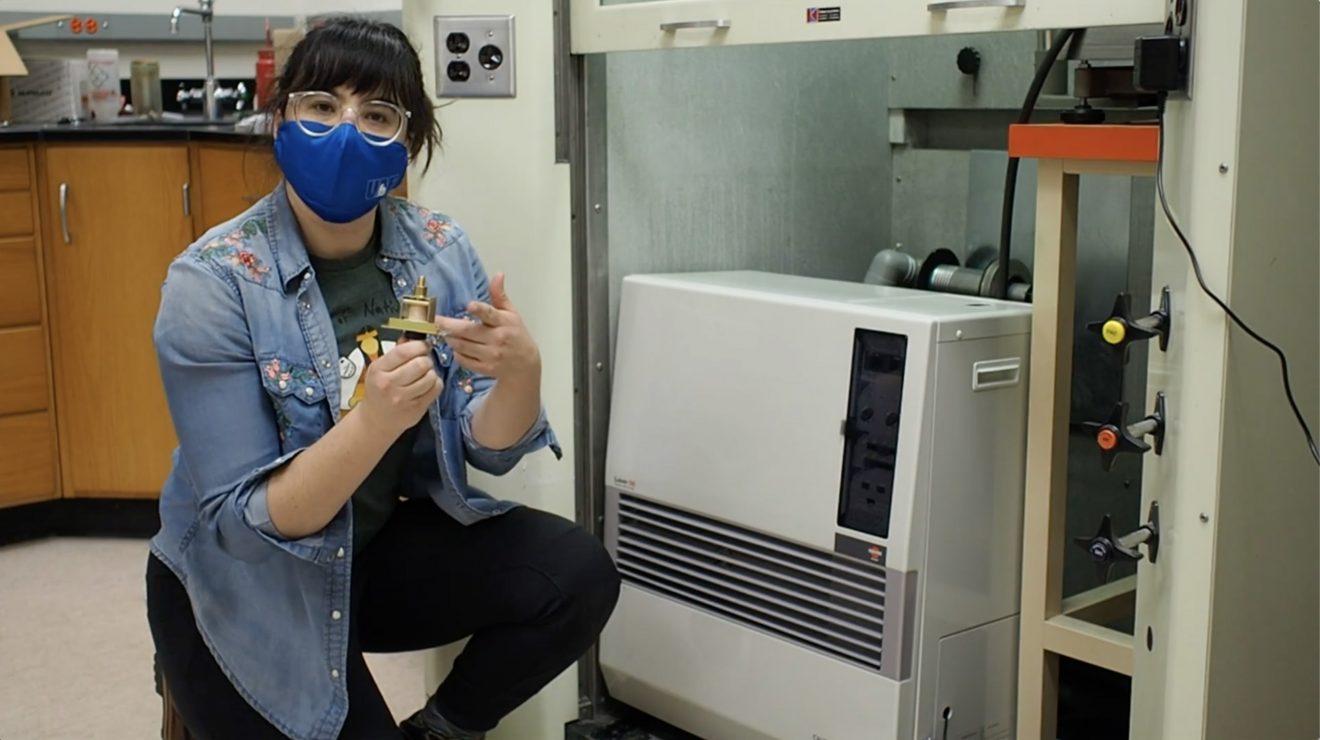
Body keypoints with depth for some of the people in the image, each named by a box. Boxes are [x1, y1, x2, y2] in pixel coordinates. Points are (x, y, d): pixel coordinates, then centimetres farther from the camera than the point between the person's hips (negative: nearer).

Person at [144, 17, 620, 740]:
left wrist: (520, 371, -31)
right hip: (246, 588, -3)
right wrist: (373, 424, -40)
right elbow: (245, 525, -23)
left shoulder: (440, 249, -9)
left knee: (578, 576, -16)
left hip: (383, 546, 4)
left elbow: (487, 450, -9)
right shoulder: (212, 284, -21)